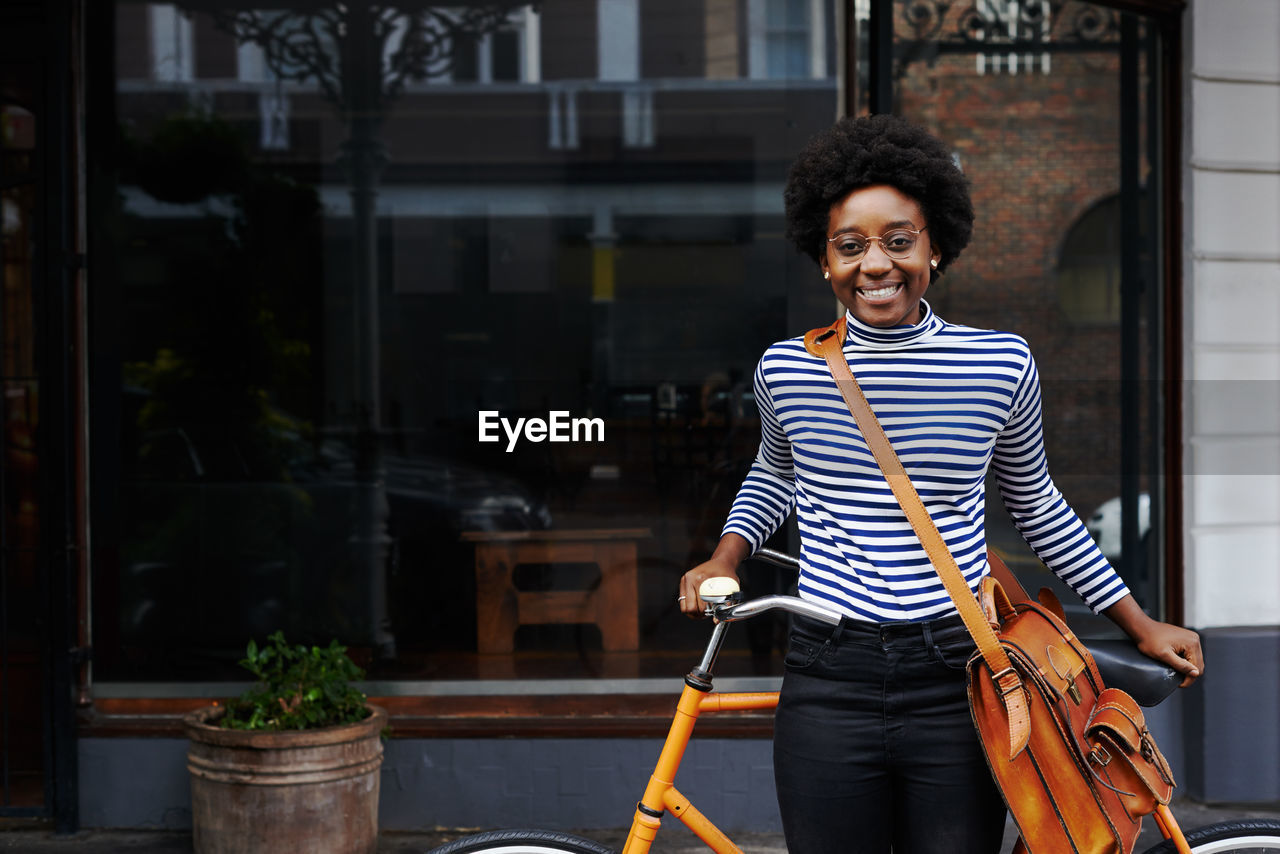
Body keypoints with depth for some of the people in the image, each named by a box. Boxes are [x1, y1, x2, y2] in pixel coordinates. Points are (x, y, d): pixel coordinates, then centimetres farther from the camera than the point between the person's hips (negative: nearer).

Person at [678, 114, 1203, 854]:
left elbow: (1036, 504, 15)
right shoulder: (786, 369, 1)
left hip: (957, 686, 0)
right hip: (828, 689, 1)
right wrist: (727, 558, 6)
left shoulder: (1001, 365, -1)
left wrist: (1141, 624, 18)